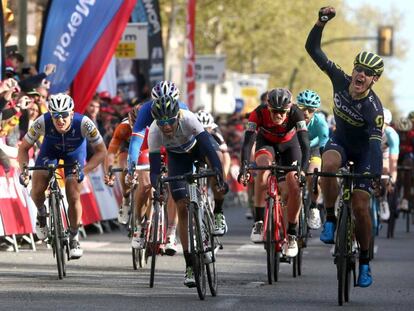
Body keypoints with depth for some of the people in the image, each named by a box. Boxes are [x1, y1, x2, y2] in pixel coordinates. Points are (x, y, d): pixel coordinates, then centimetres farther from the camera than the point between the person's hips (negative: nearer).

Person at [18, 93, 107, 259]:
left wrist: (84, 170, -39)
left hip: (74, 152, -1)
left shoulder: (84, 123, -38)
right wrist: (24, 170, -36)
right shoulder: (42, 122, -35)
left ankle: (74, 237, 9)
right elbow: (24, 147, -21)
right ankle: (41, 213, 18)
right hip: (50, 149, 1)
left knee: (74, 197, -12)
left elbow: (101, 151, -27)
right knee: (37, 191, -16)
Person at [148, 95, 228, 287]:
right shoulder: (154, 132, -33)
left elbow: (209, 150, -43)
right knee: (182, 208, -8)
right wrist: (158, 187, -52)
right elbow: (154, 170, -31)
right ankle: (190, 265, 1)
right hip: (177, 155, 1)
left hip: (197, 145, -1)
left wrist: (219, 179, -54)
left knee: (219, 157, -35)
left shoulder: (188, 119, -39)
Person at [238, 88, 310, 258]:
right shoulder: (259, 113, -33)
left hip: (289, 144, 1)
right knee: (264, 166, -34)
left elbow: (304, 143, -39)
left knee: (294, 188, -15)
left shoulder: (295, 113, -33)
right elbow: (248, 141, -38)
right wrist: (243, 167, -52)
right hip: (266, 143, -1)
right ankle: (258, 222, -28)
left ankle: (291, 235, 6)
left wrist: (303, 169, -53)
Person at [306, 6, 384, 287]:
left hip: (364, 151, -3)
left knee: (360, 206, -11)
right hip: (341, 141, 3)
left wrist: (376, 176, -51)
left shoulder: (374, 108, -32)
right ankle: (331, 219, -18)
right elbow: (313, 50, -17)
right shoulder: (340, 79, -20)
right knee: (328, 165, -35)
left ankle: (365, 263, 6)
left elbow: (376, 143, -38)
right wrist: (321, 23, -32)